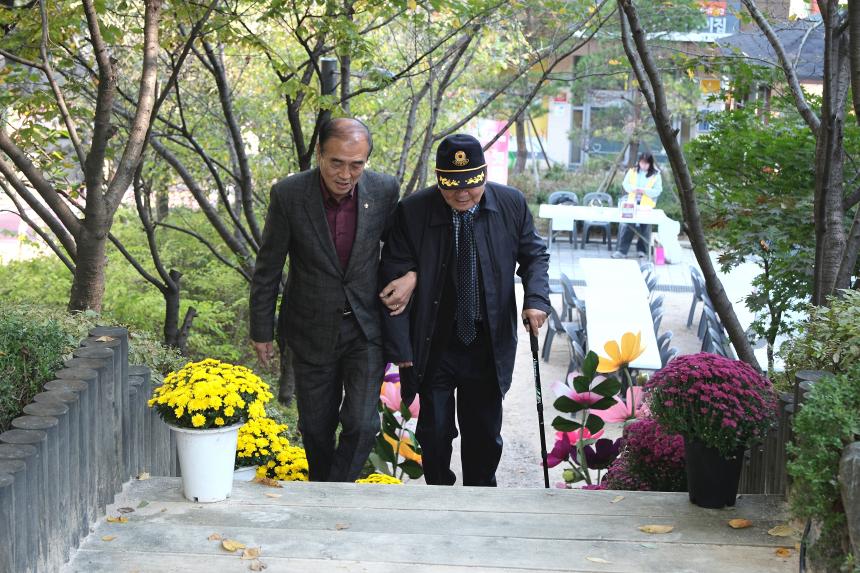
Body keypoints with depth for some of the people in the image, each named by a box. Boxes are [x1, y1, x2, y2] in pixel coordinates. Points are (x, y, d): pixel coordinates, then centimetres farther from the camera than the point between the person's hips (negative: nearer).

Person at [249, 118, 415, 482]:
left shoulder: (384, 190, -10)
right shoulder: (289, 194, -14)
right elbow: (268, 268, -4)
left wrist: (412, 275, -10)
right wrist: (261, 331, 2)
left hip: (366, 328, 0)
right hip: (312, 331, 0)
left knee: (361, 424, -10)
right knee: (316, 429, 13)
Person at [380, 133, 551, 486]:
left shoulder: (512, 204, -7)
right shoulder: (412, 212, -13)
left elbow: (534, 255, 8)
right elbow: (394, 281, -10)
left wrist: (536, 298, -12)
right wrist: (400, 349, -12)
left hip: (489, 345, 2)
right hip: (434, 347, -1)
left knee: (485, 434, 13)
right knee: (434, 432, 7)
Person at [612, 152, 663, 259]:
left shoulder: (656, 175, -3)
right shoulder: (632, 171, 4)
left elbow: (658, 190, -7)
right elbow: (625, 184, 6)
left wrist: (644, 191, -20)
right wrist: (633, 189, -14)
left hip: (647, 205, -1)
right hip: (632, 203, 1)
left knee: (644, 228, 5)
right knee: (628, 227, -1)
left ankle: (642, 250, 20)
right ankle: (622, 251, 1)